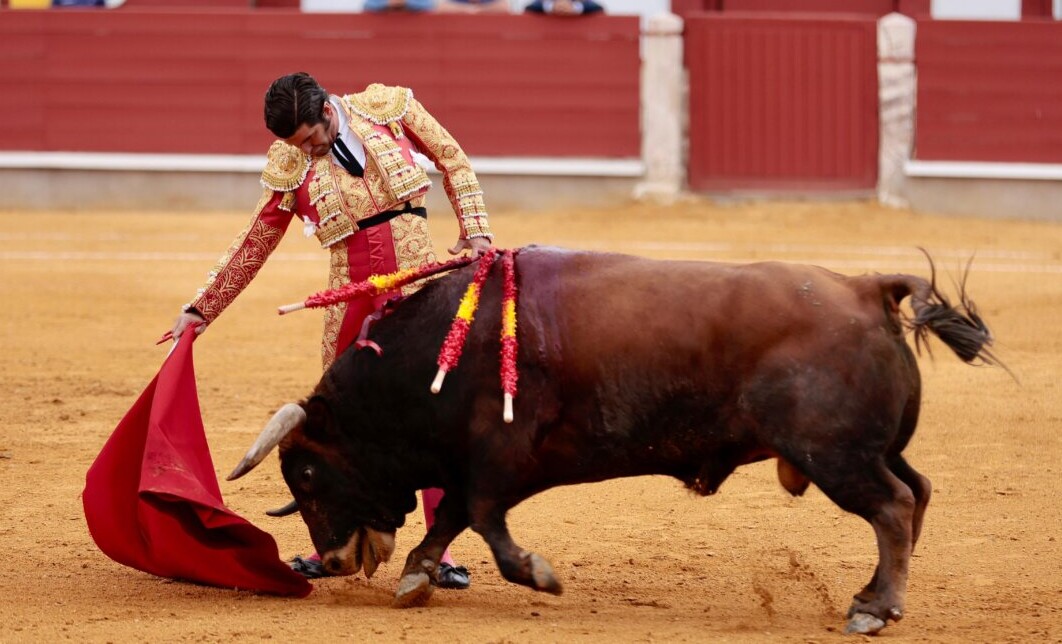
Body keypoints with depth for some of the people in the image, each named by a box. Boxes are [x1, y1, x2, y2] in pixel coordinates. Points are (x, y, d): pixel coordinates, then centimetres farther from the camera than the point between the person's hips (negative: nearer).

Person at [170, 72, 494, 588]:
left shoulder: (391, 109, -2)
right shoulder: (290, 168, 2)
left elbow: (453, 162, 10)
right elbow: (253, 246, 10)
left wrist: (475, 231, 0)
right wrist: (201, 309, 11)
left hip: (419, 282, -2)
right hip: (350, 294, 2)